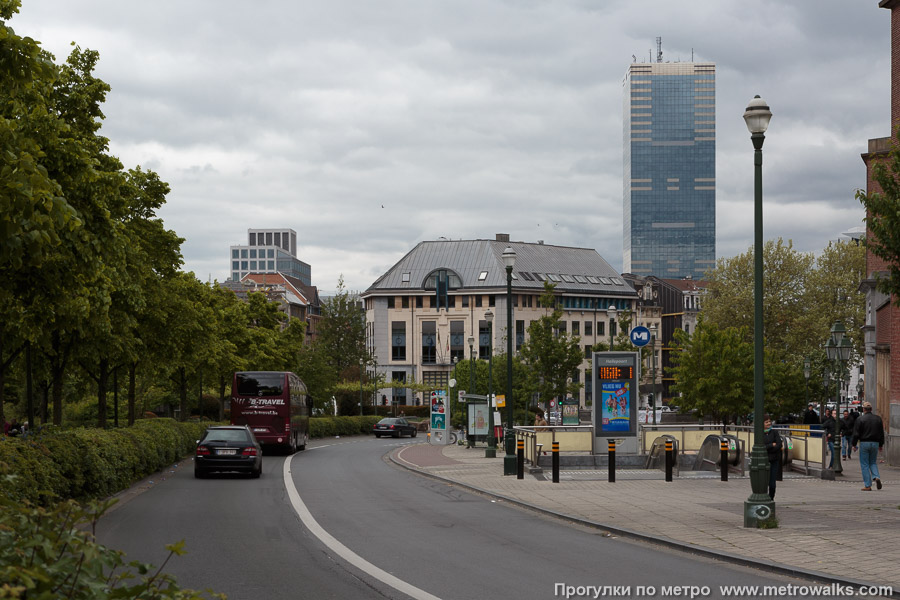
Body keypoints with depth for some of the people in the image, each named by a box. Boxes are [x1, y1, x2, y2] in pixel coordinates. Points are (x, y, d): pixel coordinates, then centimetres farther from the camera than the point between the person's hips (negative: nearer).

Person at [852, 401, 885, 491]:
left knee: (864, 464, 2)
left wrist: (854, 444, 3)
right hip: (875, 443, 4)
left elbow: (856, 433, -8)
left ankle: (867, 485, -1)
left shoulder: (860, 419, -8)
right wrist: (881, 445, 19)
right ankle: (876, 477, -9)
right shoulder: (878, 419, 5)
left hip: (864, 443, -4)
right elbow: (881, 433, 10)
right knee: (873, 462, 18)